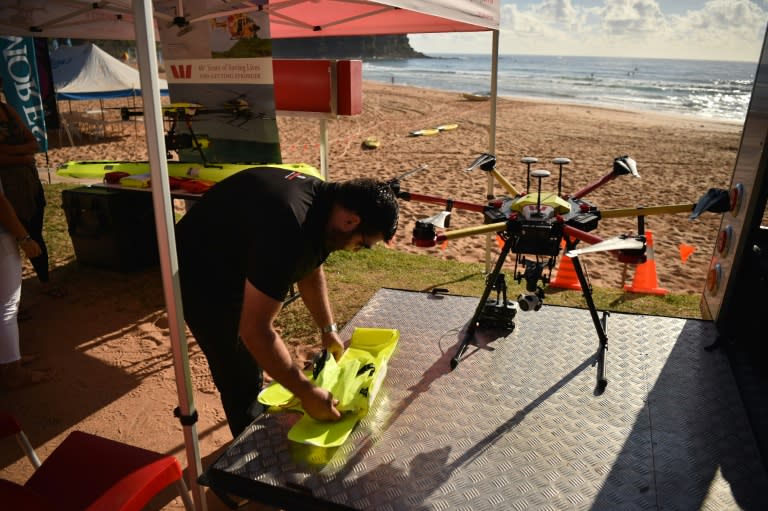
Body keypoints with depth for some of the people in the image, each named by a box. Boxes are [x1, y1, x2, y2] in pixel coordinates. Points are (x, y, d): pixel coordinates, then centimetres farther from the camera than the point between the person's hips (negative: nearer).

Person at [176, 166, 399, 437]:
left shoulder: (324, 199, -9)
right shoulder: (288, 230, -39)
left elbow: (311, 270, 9)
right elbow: (255, 330, -36)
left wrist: (328, 330, 9)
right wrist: (307, 393, -27)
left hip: (233, 263, 9)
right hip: (201, 276, -9)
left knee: (251, 365, 21)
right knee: (242, 380, -1)